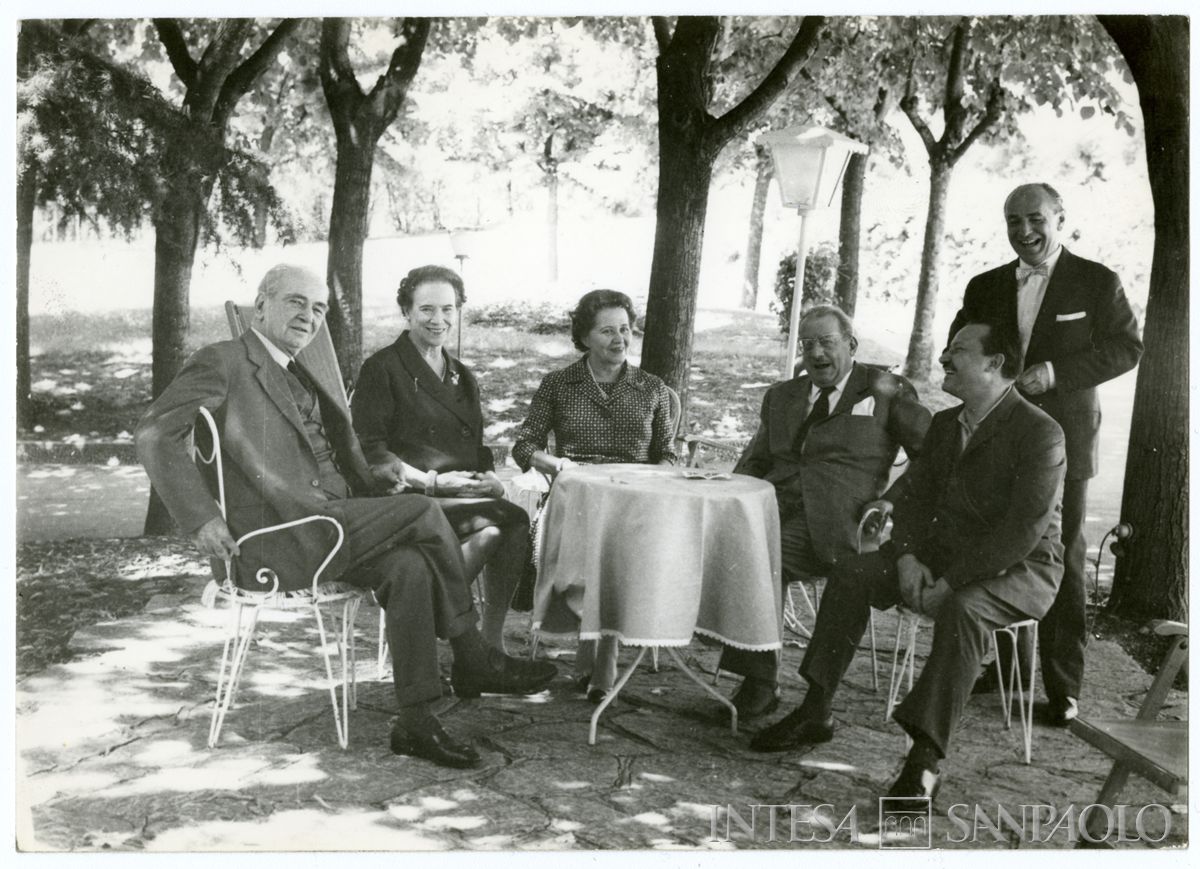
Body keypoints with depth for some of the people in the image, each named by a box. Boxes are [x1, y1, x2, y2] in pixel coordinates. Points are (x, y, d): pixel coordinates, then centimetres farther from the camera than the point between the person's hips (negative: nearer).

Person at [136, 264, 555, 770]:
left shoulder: (300, 377, 24)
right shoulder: (223, 362, -2)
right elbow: (154, 435, -12)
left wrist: (367, 476, 14)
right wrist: (200, 519, -22)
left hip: (319, 531, 8)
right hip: (271, 542, -8)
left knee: (410, 566, -19)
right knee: (423, 513, -18)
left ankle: (415, 722, -15)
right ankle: (472, 661, -6)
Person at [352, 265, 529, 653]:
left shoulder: (464, 378, 25)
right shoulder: (382, 369, 3)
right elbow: (369, 450, -6)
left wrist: (488, 476, 1)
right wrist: (431, 480, -16)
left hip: (466, 496, 6)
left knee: (516, 528, -28)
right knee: (509, 518, -30)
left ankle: (492, 640, -18)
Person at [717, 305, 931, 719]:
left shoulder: (886, 391, 11)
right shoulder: (781, 396, 25)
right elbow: (754, 462, 27)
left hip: (833, 518, -4)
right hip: (774, 502, 5)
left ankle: (759, 685, -18)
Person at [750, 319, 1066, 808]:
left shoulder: (1039, 432, -14)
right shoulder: (944, 424, 12)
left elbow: (1024, 532, -22)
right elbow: (915, 494, 9)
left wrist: (951, 581, -25)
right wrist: (908, 556, -10)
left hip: (1021, 567, -7)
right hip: (944, 554, 7)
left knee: (964, 608, -38)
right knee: (851, 575, -10)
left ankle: (926, 758, -35)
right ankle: (816, 713, -6)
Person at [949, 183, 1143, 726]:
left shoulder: (1096, 282, 1)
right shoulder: (985, 287, 12)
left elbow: (1127, 347, -3)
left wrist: (1056, 372, -15)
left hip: (1062, 441, -4)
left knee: (1062, 562, -1)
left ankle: (1063, 689, 6)